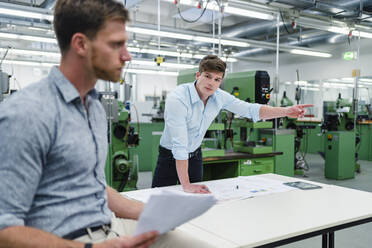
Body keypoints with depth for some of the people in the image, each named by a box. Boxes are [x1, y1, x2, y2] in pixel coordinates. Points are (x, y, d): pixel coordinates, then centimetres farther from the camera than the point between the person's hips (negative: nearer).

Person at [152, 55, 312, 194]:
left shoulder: (220, 97, -10)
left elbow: (251, 110, -3)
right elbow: (179, 146, -33)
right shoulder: (177, 99, -30)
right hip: (171, 157, -5)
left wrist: (287, 111, -15)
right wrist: (186, 185, -34)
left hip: (195, 155, 6)